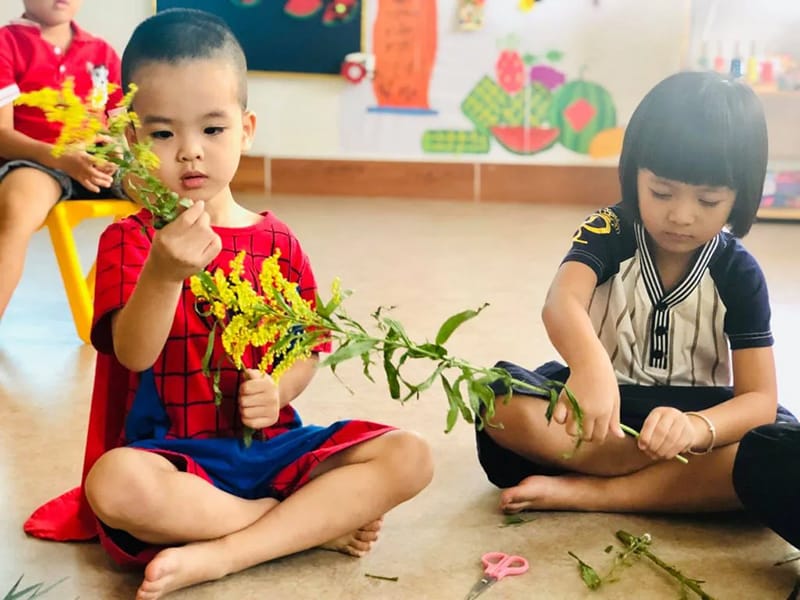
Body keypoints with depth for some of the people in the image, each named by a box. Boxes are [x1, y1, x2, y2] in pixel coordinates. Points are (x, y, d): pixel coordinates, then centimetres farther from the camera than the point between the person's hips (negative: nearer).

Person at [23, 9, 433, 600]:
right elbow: (134, 353, -17)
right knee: (115, 484, -38)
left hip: (271, 443, 4)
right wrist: (164, 273, -36)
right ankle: (319, 521, -18)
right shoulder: (129, 240, -2)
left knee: (409, 457, -16)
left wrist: (279, 390, -12)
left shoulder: (276, 241, 9)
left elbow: (305, 350, 11)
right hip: (172, 451, -3)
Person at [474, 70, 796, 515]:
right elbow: (561, 301, -34)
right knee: (503, 403, -29)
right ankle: (681, 481, -23)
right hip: (604, 402, 0)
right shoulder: (610, 233, -12)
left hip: (695, 415, 1)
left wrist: (696, 428, -40)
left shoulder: (739, 274, -9)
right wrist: (590, 366, -58)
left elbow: (760, 397, -16)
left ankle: (581, 492, -29)